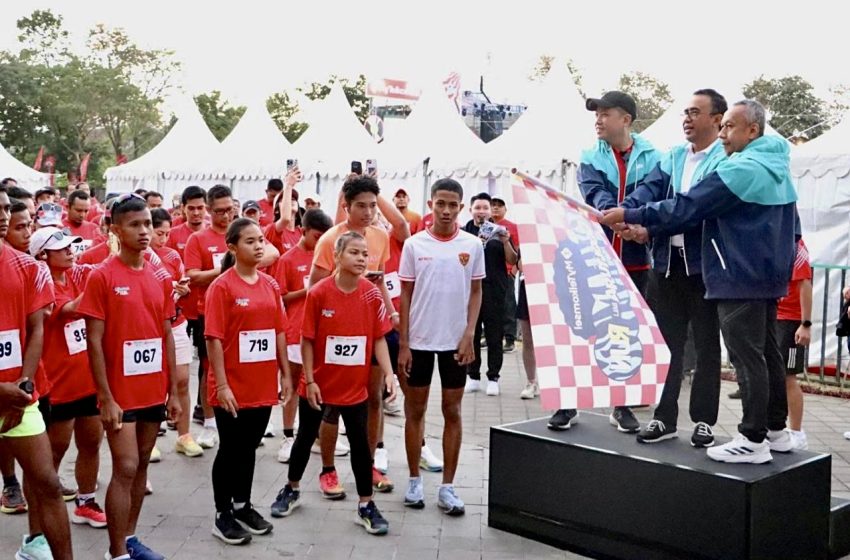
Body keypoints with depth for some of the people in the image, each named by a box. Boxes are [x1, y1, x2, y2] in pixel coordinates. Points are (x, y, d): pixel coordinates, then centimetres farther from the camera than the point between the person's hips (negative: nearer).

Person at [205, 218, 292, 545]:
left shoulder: (271, 285, 6)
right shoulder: (222, 286, -11)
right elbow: (214, 338, -14)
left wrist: (285, 374, 9)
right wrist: (221, 384, -17)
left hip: (263, 386, 5)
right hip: (232, 388, -5)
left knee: (249, 448, 17)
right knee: (230, 450, 6)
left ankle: (243, 506, 31)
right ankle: (223, 515, 20)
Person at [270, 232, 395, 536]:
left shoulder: (373, 295, -6)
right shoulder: (318, 293, -13)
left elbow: (379, 339, -3)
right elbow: (307, 340, -8)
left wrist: (388, 374, -13)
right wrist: (309, 381, -9)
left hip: (356, 385, 1)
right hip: (320, 383, -1)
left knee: (360, 443, 7)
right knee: (305, 437, 16)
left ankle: (366, 505, 19)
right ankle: (292, 489, 38)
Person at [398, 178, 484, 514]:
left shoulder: (472, 245, 0)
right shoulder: (414, 245, -2)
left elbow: (475, 293, 5)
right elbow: (405, 296, 1)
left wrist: (469, 336, -7)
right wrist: (403, 344, -3)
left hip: (455, 341, 1)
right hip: (418, 340, 0)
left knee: (453, 412, 7)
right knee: (415, 410, 8)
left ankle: (447, 487, 16)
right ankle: (414, 481, 21)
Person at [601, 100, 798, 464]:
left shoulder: (741, 169, -16)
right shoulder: (778, 168, 15)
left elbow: (686, 207, -18)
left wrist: (632, 216, -11)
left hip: (739, 278, -10)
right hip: (771, 276, 10)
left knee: (748, 357, -6)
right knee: (767, 353, 15)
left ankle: (753, 440, -2)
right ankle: (776, 430, 23)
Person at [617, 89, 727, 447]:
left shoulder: (726, 160, -8)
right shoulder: (672, 157, 12)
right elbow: (648, 190, -1)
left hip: (705, 265, -5)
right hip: (667, 261, 6)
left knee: (707, 347, 7)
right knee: (665, 343, 9)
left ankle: (704, 421, 17)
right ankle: (664, 418, 18)